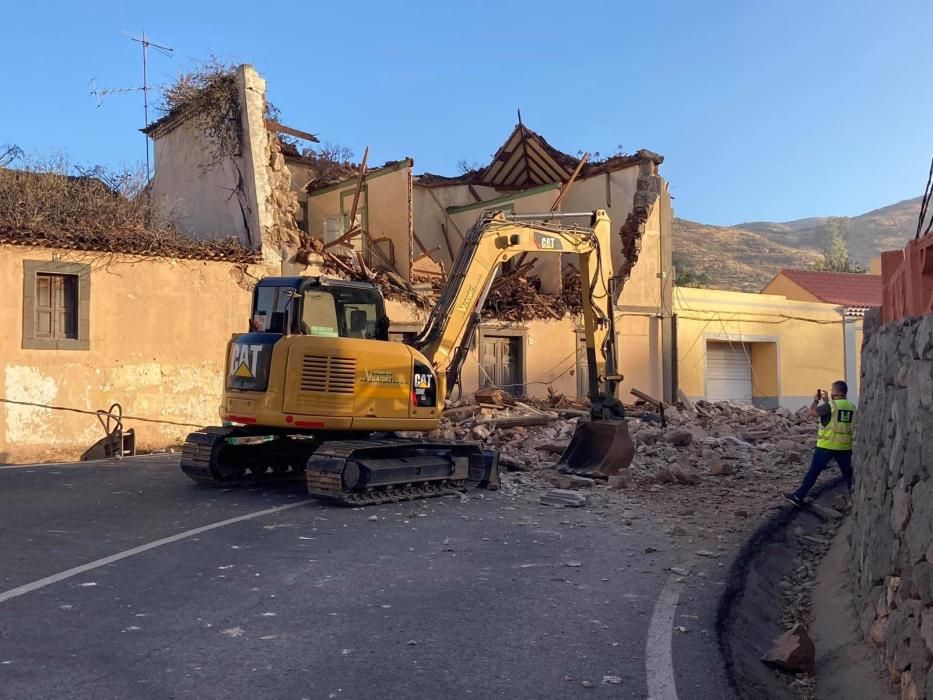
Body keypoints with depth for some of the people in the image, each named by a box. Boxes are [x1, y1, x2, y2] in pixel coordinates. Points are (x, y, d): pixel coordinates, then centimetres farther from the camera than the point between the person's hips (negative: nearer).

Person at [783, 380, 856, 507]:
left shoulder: (831, 405, -14)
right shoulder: (852, 407, 5)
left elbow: (812, 412, -13)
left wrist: (816, 400, 3)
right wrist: (827, 402, 17)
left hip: (827, 446, -4)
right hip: (845, 446, 4)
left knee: (813, 472, 3)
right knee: (848, 473, 11)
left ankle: (798, 496, 9)